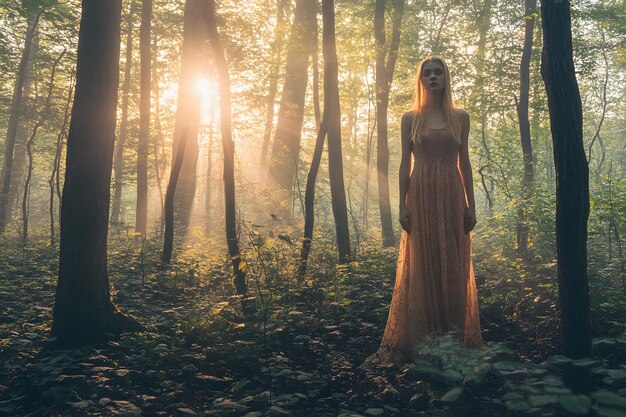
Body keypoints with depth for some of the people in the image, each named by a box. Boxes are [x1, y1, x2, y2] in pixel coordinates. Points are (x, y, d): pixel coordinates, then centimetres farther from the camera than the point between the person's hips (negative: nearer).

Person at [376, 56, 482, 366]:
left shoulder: (460, 117, 9)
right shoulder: (411, 118, 6)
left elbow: (464, 162, 9)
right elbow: (405, 162, 4)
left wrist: (471, 204, 3)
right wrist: (403, 205, -3)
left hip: (452, 195, 1)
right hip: (421, 195, -1)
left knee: (454, 265, 3)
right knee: (421, 265, 0)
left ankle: (454, 336, 12)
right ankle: (422, 337, 8)